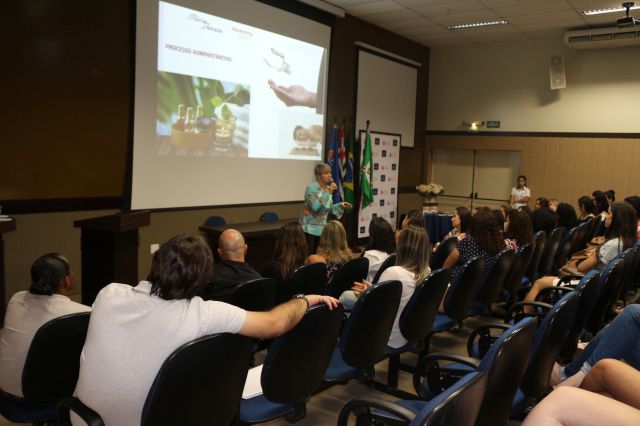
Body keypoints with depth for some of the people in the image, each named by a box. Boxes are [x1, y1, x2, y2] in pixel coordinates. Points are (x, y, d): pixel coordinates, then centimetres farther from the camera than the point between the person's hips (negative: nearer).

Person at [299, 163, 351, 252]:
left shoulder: (328, 188, 8)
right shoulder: (312, 187, -14)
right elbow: (315, 207, -28)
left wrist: (340, 205, 0)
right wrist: (329, 193, -25)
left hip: (321, 227, 7)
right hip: (310, 227, -7)